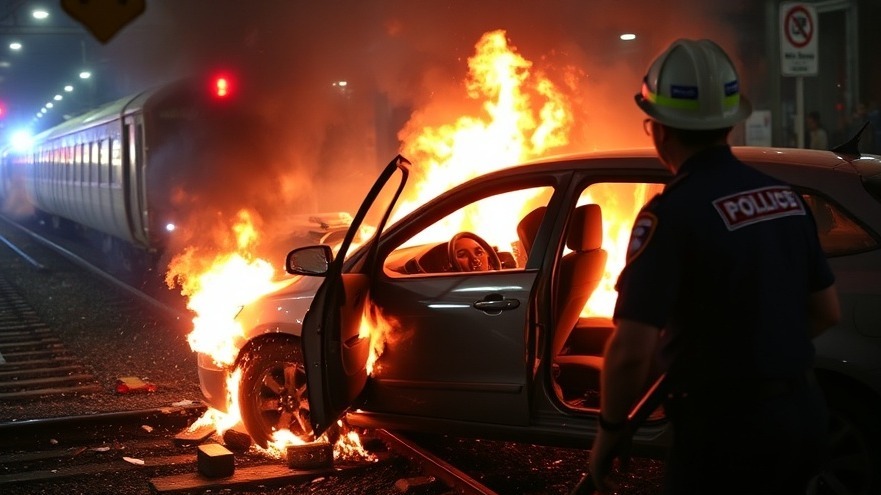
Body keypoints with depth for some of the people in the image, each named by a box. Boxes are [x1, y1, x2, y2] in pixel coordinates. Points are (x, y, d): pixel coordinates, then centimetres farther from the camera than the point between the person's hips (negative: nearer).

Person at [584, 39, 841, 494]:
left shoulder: (673, 212, -19)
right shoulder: (786, 197, 4)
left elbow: (632, 349, -24)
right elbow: (826, 311, 14)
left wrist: (611, 429, -9)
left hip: (725, 427, -7)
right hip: (801, 412, 7)